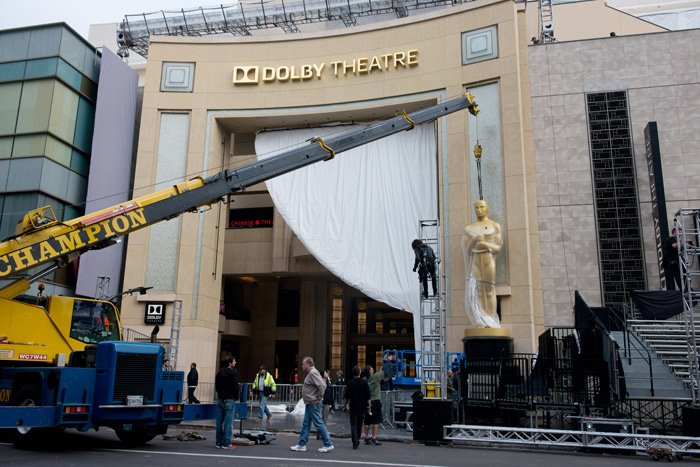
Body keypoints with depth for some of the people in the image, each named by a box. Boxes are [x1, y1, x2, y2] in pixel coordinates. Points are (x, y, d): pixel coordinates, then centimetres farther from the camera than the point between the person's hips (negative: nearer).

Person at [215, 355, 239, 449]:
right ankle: (226, 443, -3)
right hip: (229, 399, -7)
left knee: (220, 421, 9)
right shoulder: (233, 373, -10)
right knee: (228, 421, -4)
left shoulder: (220, 372, 12)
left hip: (221, 399, 7)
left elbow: (216, 385, 14)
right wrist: (236, 397, 0)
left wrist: (220, 394, 15)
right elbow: (235, 386, -13)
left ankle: (219, 442, 14)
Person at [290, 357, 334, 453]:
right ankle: (302, 445, 18)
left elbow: (322, 385, -26)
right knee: (306, 424, 12)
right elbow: (321, 385, 21)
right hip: (310, 403, 10)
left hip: (314, 403, -10)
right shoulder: (310, 373, 15)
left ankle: (328, 444, 3)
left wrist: (319, 398, -18)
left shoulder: (313, 373, -17)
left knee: (318, 423, -5)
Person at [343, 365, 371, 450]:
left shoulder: (350, 383, -6)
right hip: (362, 407, 2)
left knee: (353, 426, 0)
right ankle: (357, 442, 25)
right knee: (359, 425, 15)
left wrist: (344, 405, 6)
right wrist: (369, 406, 4)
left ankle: (355, 443, -9)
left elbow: (346, 397, -4)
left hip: (353, 408, -2)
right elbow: (368, 397, -2)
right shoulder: (364, 383, -3)